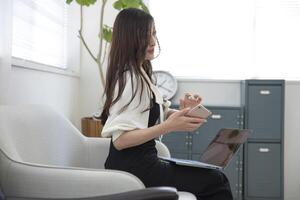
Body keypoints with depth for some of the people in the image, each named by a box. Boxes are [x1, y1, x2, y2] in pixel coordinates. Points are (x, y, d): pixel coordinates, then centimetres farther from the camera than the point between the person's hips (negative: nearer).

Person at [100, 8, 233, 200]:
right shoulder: (129, 78, -19)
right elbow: (120, 139, -24)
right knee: (217, 182, -2)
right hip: (133, 166, -9)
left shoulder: (140, 74, 11)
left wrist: (182, 112, -8)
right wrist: (169, 127, -29)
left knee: (213, 176, 14)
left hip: (142, 161, 9)